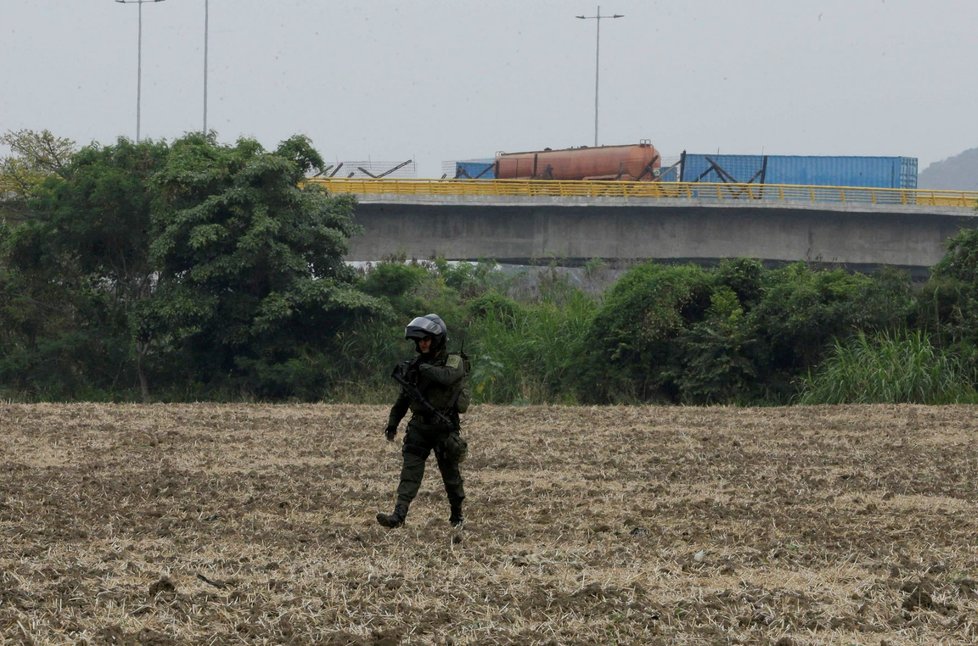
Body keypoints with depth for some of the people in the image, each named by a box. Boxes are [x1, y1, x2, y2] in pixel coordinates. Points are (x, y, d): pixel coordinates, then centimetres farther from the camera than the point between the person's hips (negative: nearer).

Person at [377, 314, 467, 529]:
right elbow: (404, 396, 20)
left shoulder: (453, 361, -3)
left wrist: (422, 369, -22)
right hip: (419, 427, 4)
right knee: (410, 470, -11)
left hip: (444, 428, -4)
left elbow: (447, 376, -27)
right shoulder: (416, 364, 12)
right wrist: (393, 421, 18)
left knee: (450, 473, 8)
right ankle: (398, 515, -22)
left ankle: (457, 515, 28)